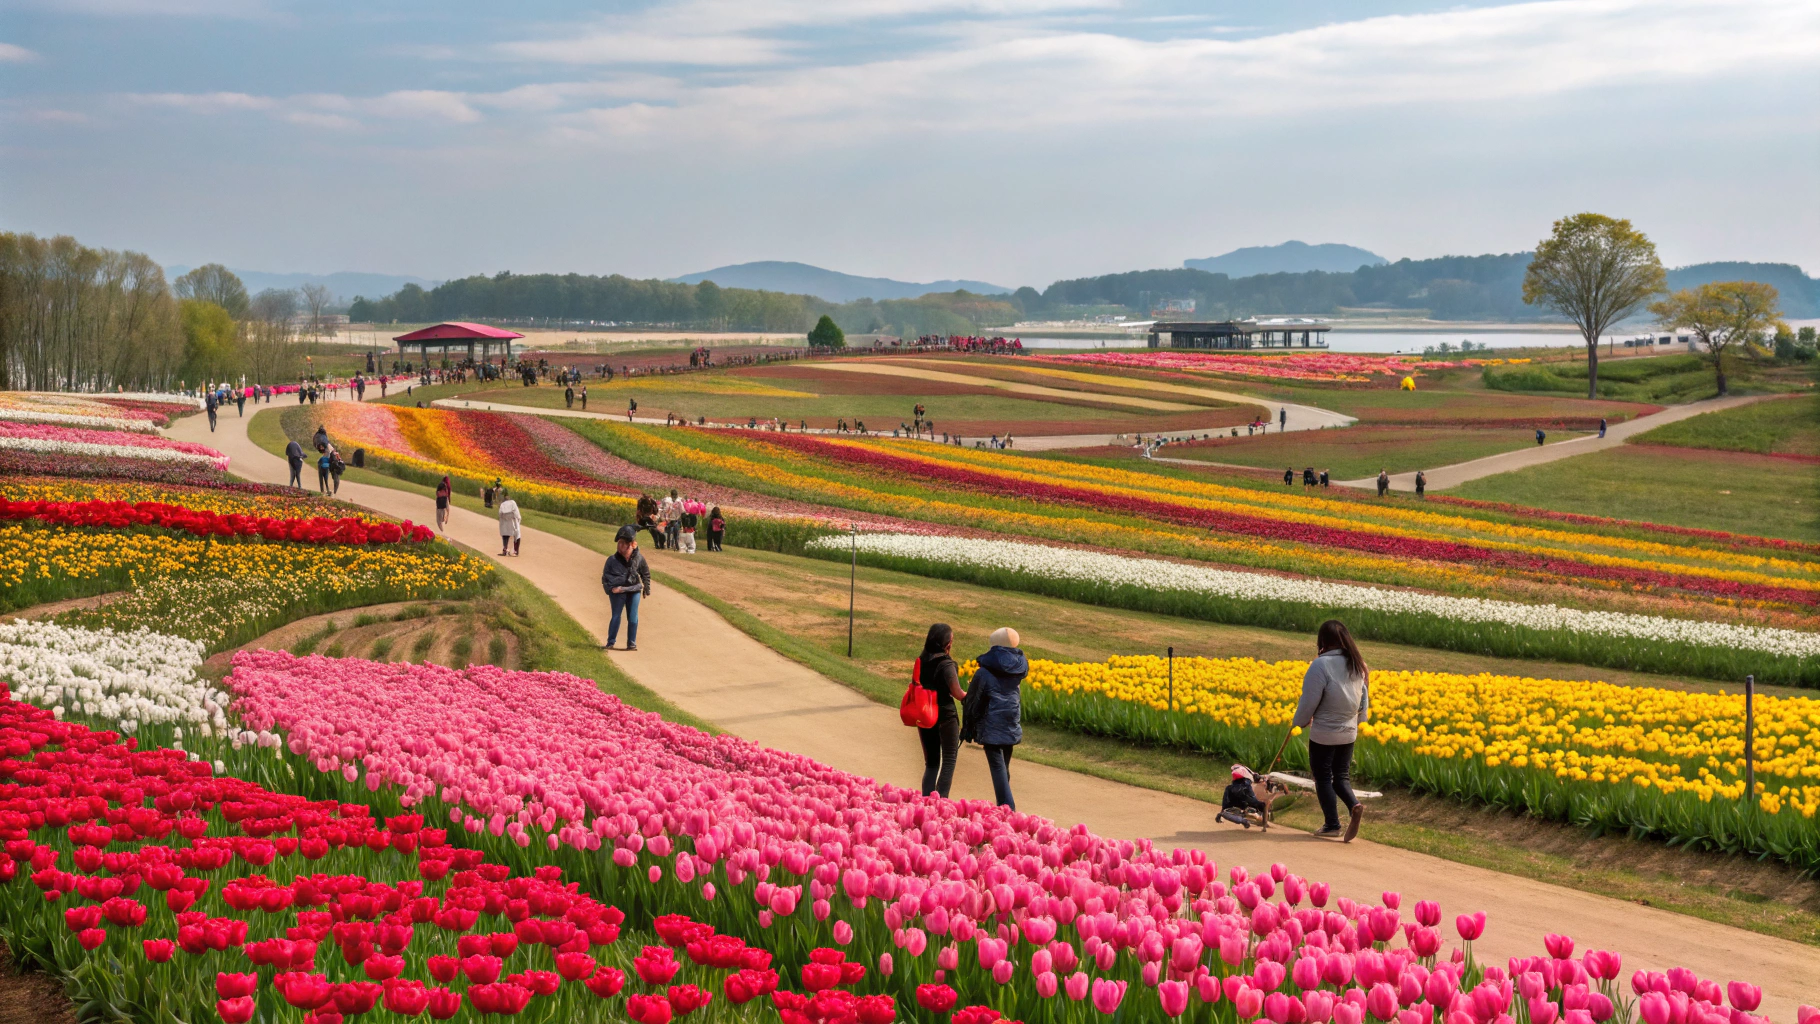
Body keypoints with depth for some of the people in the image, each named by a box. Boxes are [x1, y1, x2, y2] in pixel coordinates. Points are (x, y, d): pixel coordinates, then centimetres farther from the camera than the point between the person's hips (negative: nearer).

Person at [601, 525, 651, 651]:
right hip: (618, 592, -2)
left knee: (633, 618, 3)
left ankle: (632, 643, 12)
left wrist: (646, 588, 16)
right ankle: (610, 643, 9)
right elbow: (605, 576, 1)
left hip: (634, 591, 2)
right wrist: (610, 589, -9)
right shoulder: (613, 560, -8)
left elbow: (645, 573, 12)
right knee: (616, 617, 0)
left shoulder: (638, 558, -3)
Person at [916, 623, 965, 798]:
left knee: (931, 763, 15)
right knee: (949, 761, 3)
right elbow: (957, 693, -15)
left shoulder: (921, 662, 4)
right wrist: (969, 695, 4)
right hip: (945, 717, -6)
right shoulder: (946, 664, -15)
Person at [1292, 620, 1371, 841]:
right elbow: (1364, 697, 11)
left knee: (1323, 777, 9)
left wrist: (1300, 721, 0)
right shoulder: (1358, 665, 1)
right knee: (1341, 776, 16)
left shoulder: (1321, 665, -21)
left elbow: (1309, 700, -17)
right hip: (1349, 732, 6)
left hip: (1323, 734, -6)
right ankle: (1354, 805, -11)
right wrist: (1360, 719, 26)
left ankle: (1332, 825, 12)